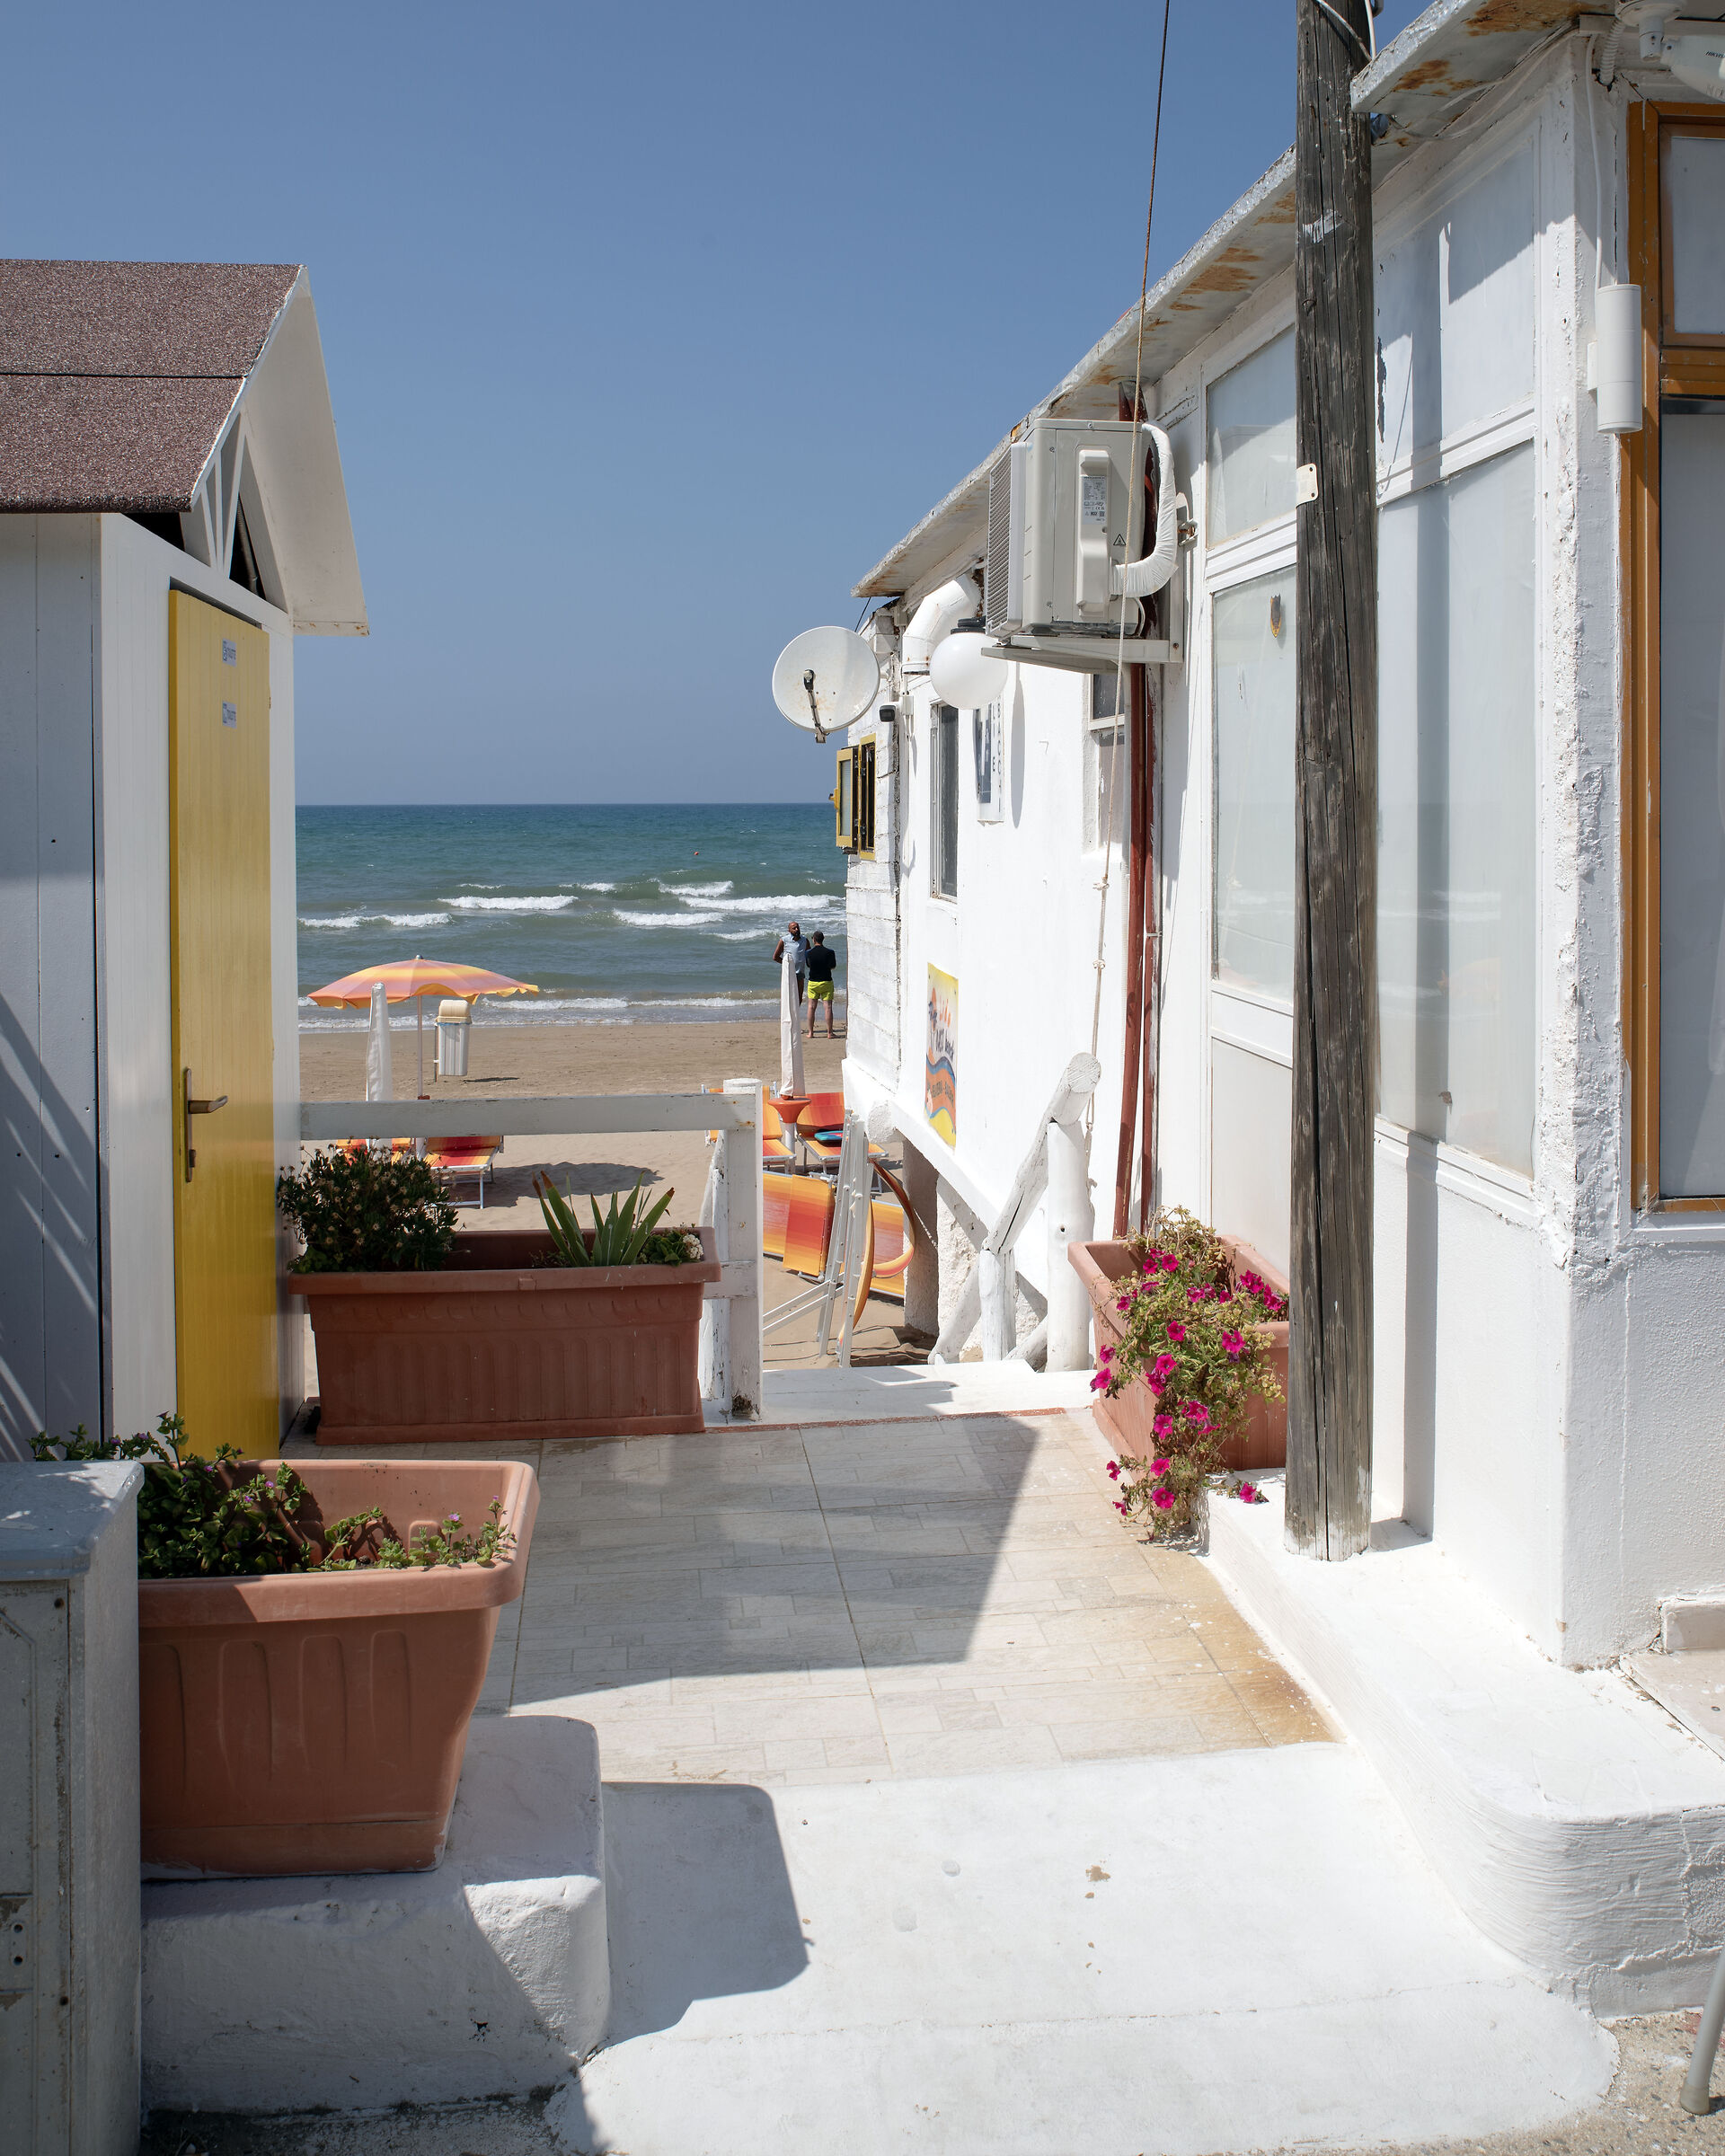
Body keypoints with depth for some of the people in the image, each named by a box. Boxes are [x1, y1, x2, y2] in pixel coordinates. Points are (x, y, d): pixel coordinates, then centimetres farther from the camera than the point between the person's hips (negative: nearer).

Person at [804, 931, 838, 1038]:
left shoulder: (809, 953, -6)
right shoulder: (830, 952, -10)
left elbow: (808, 965, 8)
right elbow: (833, 967, 0)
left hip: (813, 982, 1)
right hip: (826, 982, -1)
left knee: (811, 1007, 8)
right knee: (828, 1007, 1)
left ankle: (810, 1032, 7)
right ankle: (829, 1033, 0)